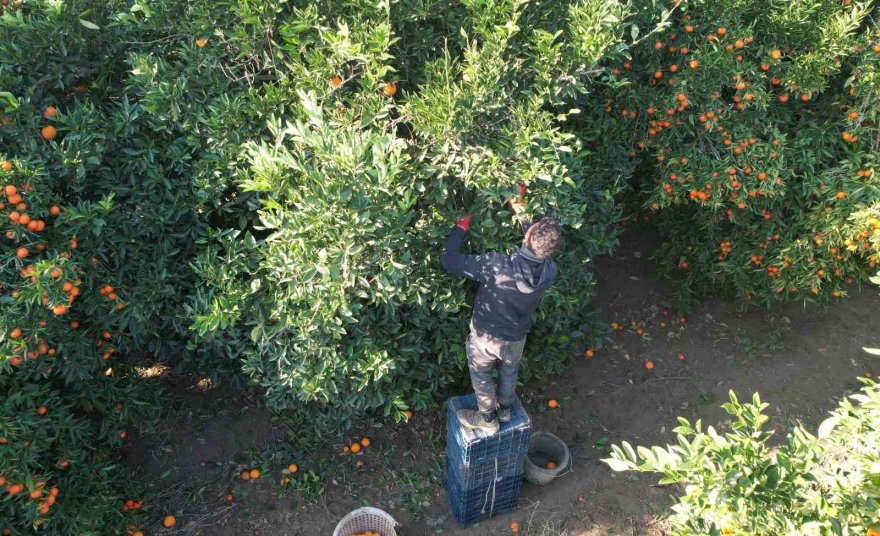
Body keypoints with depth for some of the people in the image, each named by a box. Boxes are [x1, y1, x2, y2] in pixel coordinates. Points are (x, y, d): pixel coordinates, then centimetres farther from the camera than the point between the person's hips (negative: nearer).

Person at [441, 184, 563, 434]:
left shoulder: (497, 265, -41)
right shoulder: (550, 271, -25)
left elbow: (449, 260, -33)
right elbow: (540, 247, -1)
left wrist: (460, 228, -17)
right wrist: (521, 211, 3)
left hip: (485, 336, -3)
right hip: (517, 337, 4)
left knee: (481, 375, 26)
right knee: (509, 372, 32)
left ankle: (487, 419, 47)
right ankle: (505, 409, 56)